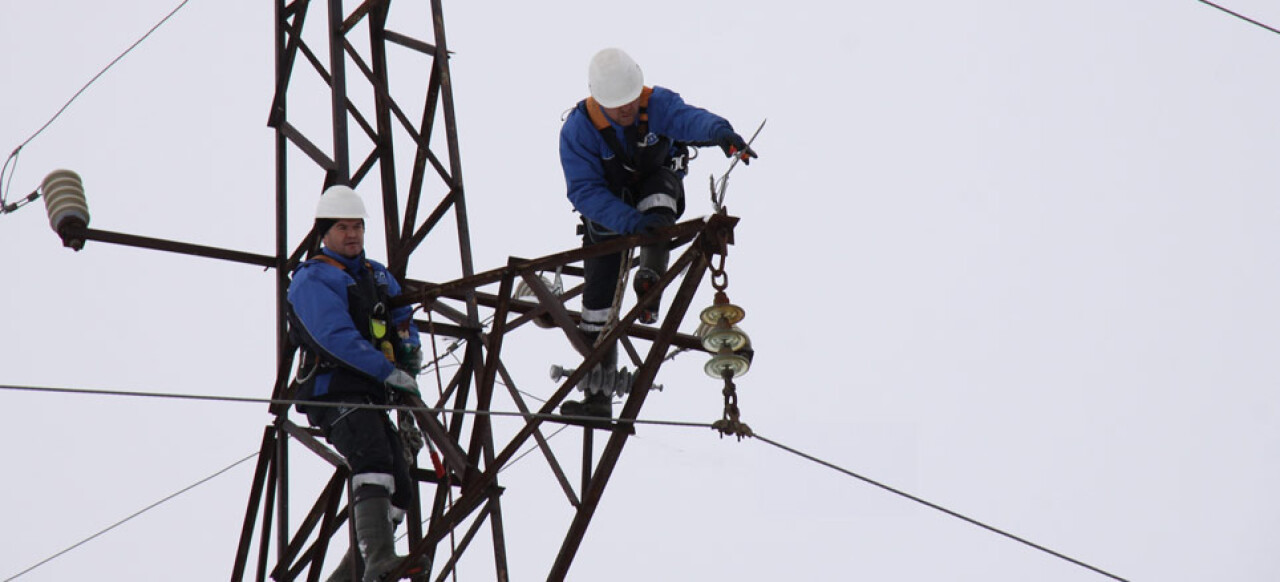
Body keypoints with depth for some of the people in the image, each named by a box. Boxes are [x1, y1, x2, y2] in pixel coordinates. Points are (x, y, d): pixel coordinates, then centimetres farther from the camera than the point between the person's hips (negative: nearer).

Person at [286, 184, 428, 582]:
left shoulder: (377, 276, 23)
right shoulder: (312, 279, -3)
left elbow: (401, 317, 28)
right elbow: (337, 336, -16)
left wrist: (409, 345, 4)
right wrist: (387, 370, -22)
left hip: (373, 396, 8)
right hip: (334, 392, -8)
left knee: (398, 490, 3)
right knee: (373, 460, -31)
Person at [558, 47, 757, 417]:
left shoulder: (658, 103, -27)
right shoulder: (578, 130, -26)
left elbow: (689, 118, -47)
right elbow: (584, 191, -30)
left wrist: (719, 131, -72)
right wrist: (631, 222, -44)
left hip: (659, 193, 0)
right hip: (609, 210, 0)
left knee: (658, 187, -37)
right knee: (598, 293, -3)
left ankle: (650, 277, -39)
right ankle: (597, 395, 5)